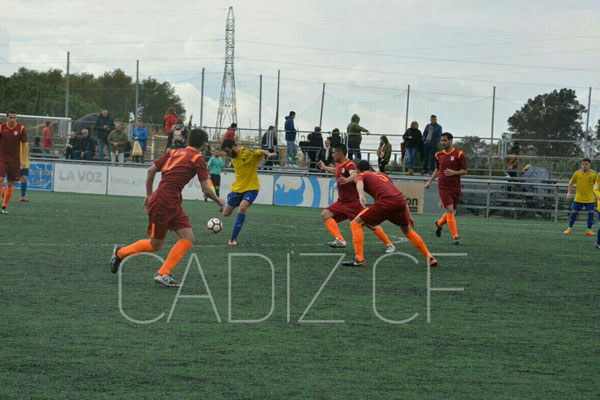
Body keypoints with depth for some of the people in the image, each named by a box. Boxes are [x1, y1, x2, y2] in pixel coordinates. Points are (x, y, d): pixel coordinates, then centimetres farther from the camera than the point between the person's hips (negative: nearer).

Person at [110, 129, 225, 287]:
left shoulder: (175, 152, 14)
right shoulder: (198, 159, -7)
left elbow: (151, 170, 14)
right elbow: (206, 190, -6)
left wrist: (149, 195, 22)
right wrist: (219, 201, 12)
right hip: (162, 203, -8)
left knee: (188, 239, 1)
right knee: (155, 245, 5)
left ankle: (163, 274, -3)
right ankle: (120, 252, 23)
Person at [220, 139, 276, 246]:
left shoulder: (248, 153, -17)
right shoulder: (233, 158, 5)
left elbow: (262, 152, -31)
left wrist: (268, 154, -53)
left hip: (251, 188, -7)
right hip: (237, 189, 7)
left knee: (242, 208, -28)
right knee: (226, 213, 12)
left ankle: (233, 238, -19)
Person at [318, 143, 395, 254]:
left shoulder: (349, 165, -17)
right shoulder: (339, 165, 9)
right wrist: (324, 168, 49)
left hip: (353, 202, -8)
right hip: (341, 202, 8)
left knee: (370, 224, -6)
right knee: (325, 214, -12)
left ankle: (389, 245, 9)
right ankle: (340, 240, -23)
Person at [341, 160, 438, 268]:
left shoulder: (360, 175, 19)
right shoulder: (382, 174, 36)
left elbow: (359, 183, -8)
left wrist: (361, 196, -29)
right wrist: (409, 216, 37)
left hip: (386, 202, -6)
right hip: (401, 201, 6)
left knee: (356, 223, 6)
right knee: (408, 231, 30)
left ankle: (359, 259, -6)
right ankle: (429, 257, 31)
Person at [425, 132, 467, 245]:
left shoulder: (458, 154, -3)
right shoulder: (438, 155, 6)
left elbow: (464, 171, -3)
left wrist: (454, 172, -19)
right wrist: (430, 181, 16)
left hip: (455, 187, 0)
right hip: (443, 187, 0)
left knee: (452, 212, 10)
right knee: (450, 210, -12)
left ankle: (439, 224, 40)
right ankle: (455, 237, -12)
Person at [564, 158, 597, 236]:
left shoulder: (594, 174, -7)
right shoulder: (577, 173, -5)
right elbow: (571, 183, 7)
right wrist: (569, 193, 0)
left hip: (590, 199, 0)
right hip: (579, 198, 0)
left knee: (591, 212, -6)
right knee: (575, 212, 3)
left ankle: (589, 230, 7)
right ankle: (570, 228, 17)